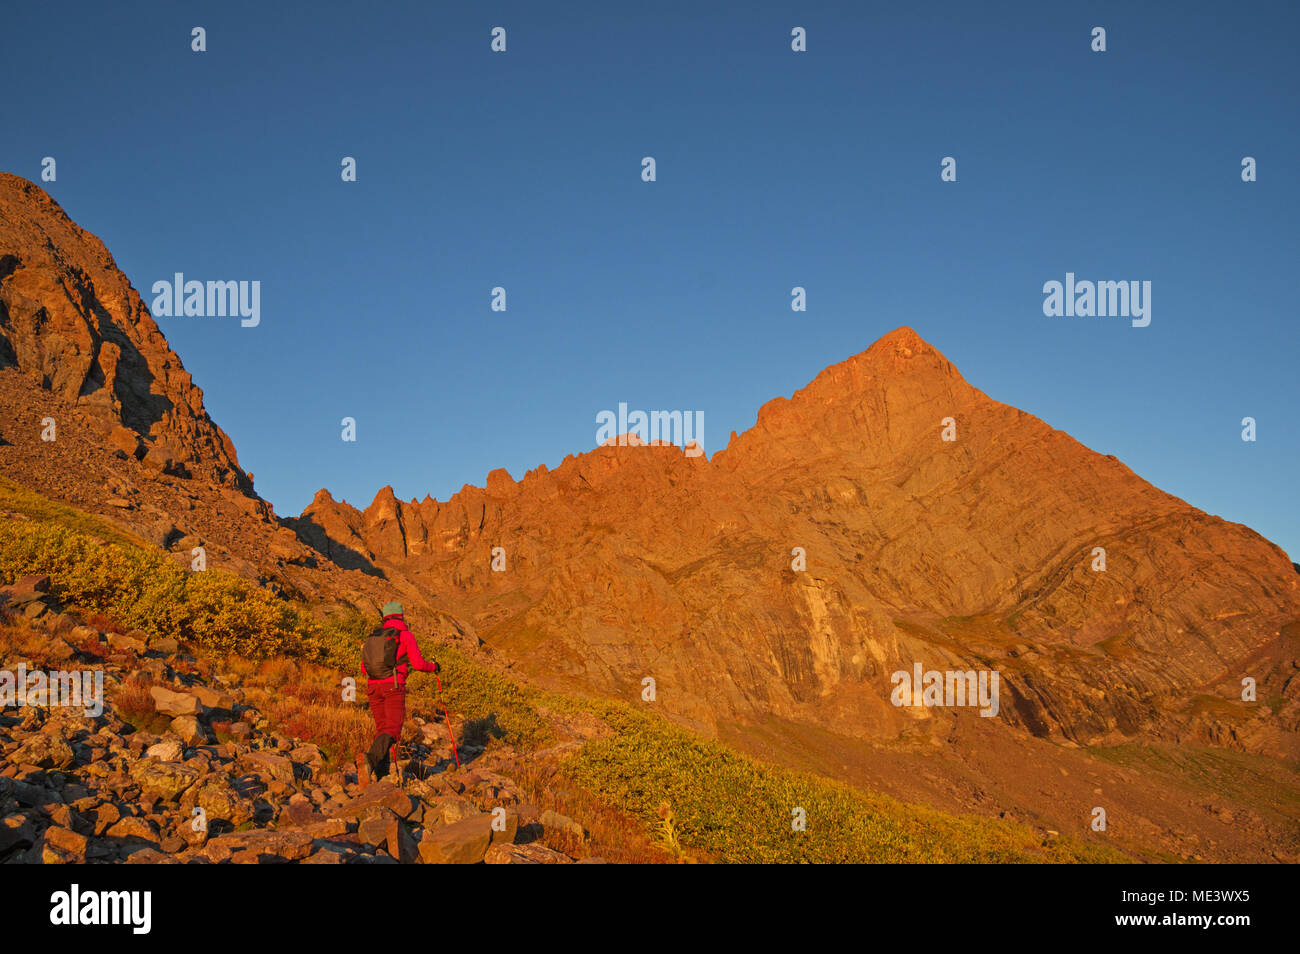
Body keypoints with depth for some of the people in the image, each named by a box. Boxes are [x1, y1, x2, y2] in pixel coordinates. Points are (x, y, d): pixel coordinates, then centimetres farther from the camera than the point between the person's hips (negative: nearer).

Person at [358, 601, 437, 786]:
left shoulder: (373, 636, 18)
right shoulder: (405, 635, 3)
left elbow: (363, 667, 17)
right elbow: (418, 663, -2)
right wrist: (433, 666, 19)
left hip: (373, 686, 5)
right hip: (393, 686, -5)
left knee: (381, 728, 12)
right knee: (392, 729, -11)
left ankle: (381, 775, 5)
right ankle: (370, 759, -38)